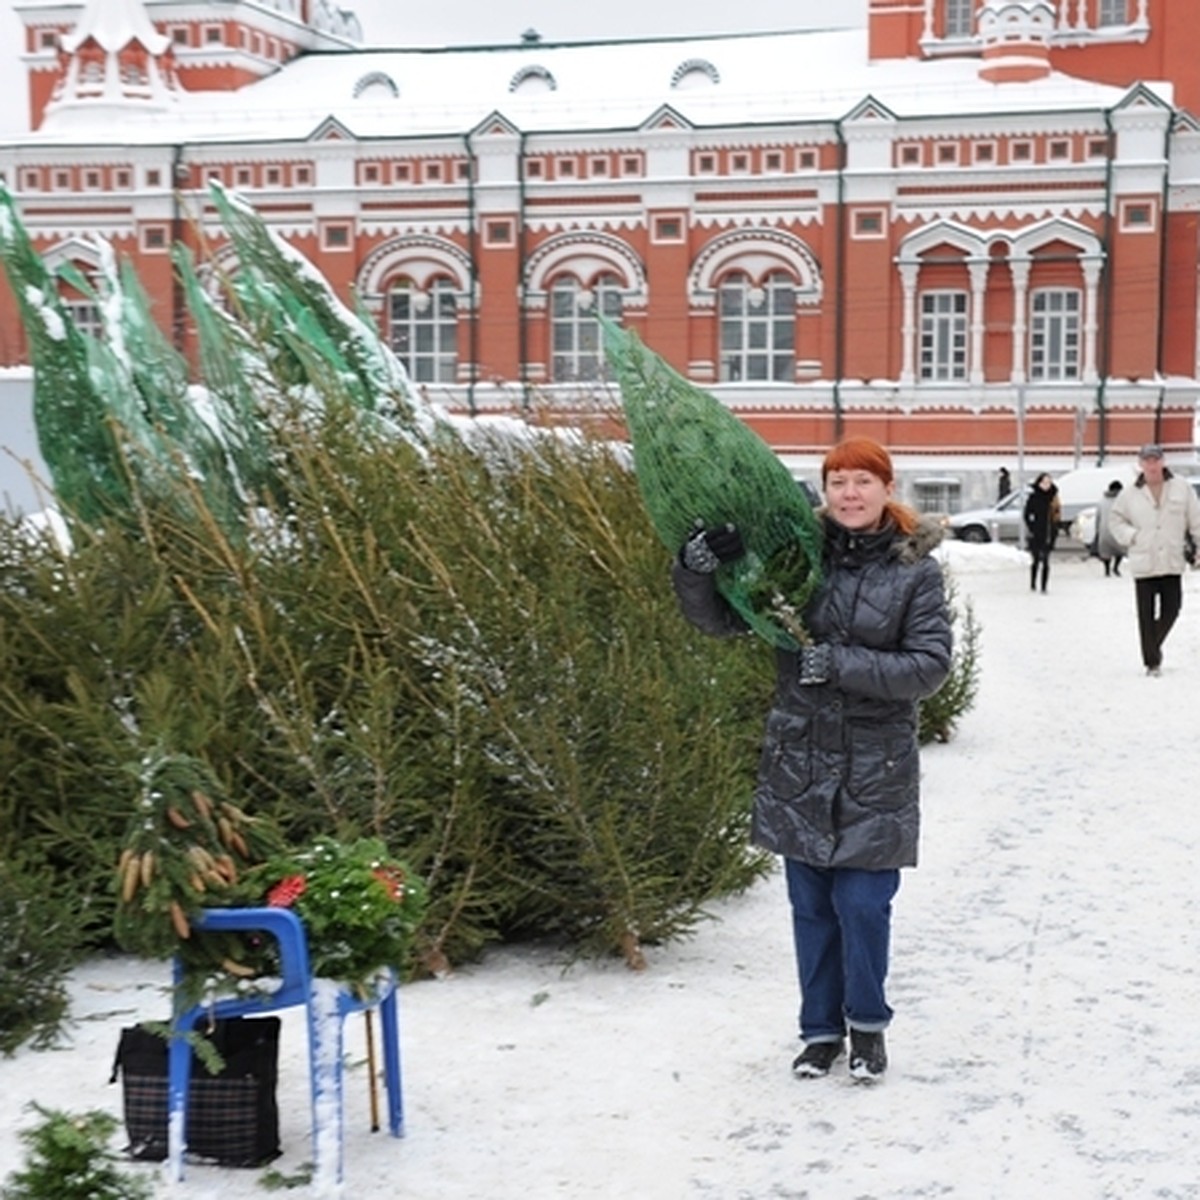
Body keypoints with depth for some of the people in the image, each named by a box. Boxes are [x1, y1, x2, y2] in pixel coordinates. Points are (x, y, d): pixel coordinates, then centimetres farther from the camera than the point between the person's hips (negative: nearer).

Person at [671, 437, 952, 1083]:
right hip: (798, 760, 2)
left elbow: (930, 665, -11)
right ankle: (821, 1029, 27)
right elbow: (717, 618, -1)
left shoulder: (915, 570, -5)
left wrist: (844, 664, -22)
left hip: (875, 769, -2)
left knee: (861, 902, -1)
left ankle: (867, 1024, 23)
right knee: (810, 904, 11)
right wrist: (696, 567, -21)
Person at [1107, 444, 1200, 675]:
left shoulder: (1181, 488, 2)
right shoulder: (1130, 494, 1)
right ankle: (1152, 661, 5)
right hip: (1143, 564, -1)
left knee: (1171, 608, 3)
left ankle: (1154, 645, 29)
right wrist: (1131, 537, -1)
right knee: (1146, 614, -2)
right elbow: (1115, 519, 13)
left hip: (1172, 563, 1)